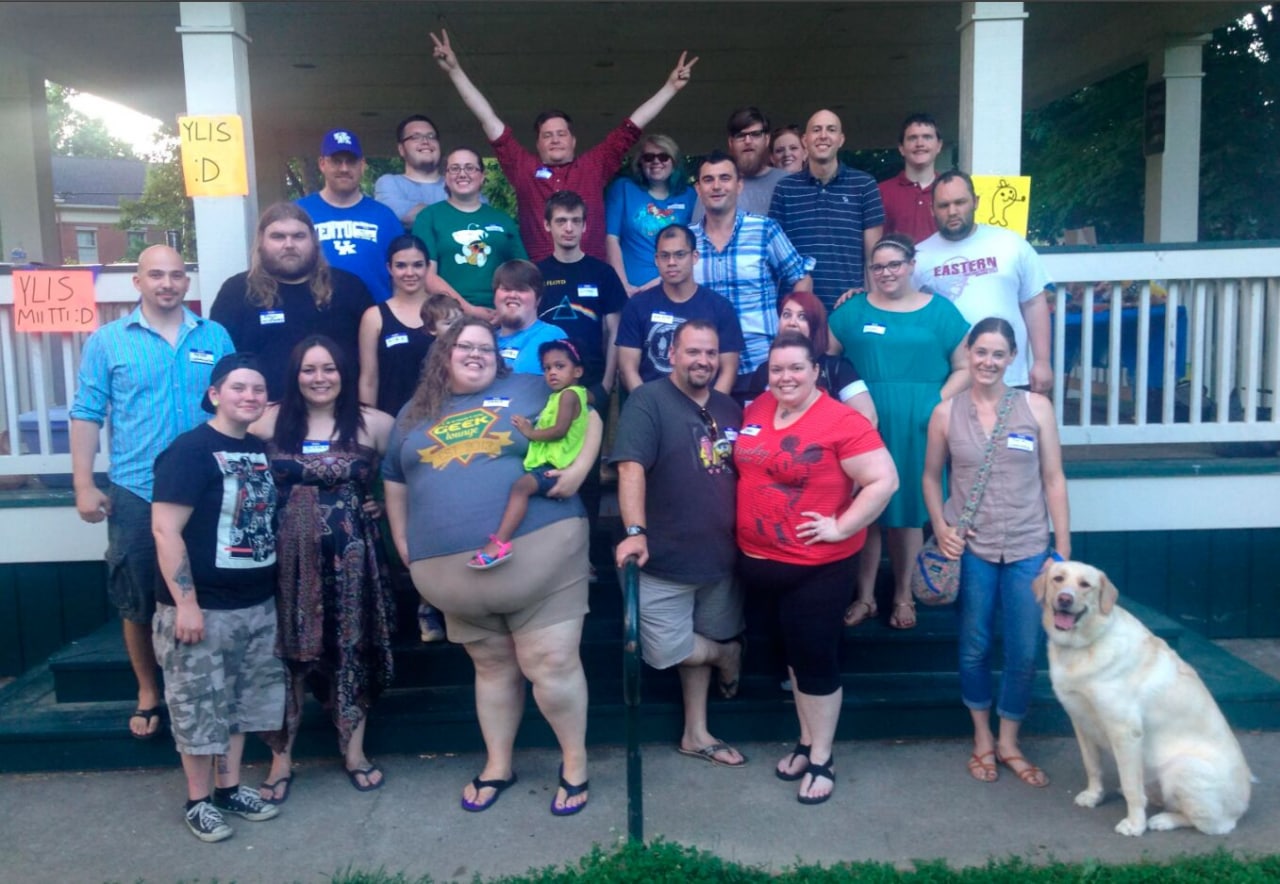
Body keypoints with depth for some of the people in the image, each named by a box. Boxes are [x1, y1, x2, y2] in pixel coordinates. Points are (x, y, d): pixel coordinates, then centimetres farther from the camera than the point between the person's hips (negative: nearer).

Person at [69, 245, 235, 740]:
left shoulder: (216, 337, 4)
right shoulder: (107, 341, 0)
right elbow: (87, 414, -1)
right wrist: (84, 485, -6)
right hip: (136, 493, -1)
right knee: (137, 601, 9)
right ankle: (148, 693, 28)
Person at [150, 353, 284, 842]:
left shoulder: (260, 451, 9)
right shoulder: (189, 450, -14)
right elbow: (165, 529, -19)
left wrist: (277, 586, 16)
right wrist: (185, 602, -22)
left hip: (258, 603, 7)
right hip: (203, 607, -7)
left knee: (240, 702, 16)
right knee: (200, 707, 5)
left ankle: (230, 788, 31)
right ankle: (198, 801, 21)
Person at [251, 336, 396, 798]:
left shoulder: (373, 423, 0)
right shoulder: (270, 422, 1)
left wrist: (383, 503, 0)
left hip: (351, 556, 0)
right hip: (289, 557, 0)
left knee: (352, 648, 8)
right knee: (288, 651, 5)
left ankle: (354, 750, 24)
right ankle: (281, 756, 21)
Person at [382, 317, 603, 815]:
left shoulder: (528, 390, 7)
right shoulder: (415, 414, 16)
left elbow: (587, 419, 10)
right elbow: (395, 482, 22)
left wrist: (579, 469, -7)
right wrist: (404, 545, 16)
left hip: (538, 553, -3)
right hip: (455, 570, 3)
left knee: (552, 664, -2)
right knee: (493, 667, 17)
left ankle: (574, 763, 19)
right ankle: (497, 766, 34)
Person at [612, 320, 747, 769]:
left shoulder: (730, 409, 11)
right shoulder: (647, 400, -9)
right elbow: (631, 467, -19)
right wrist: (635, 532, -29)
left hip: (720, 556, 6)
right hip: (665, 558, -5)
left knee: (697, 647, 17)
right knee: (665, 651, -6)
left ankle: (696, 733, 32)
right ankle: (728, 653, 24)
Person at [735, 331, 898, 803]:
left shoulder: (842, 422, -16)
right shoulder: (755, 410, 3)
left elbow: (884, 480, -18)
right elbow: (742, 466, 19)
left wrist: (840, 527, -19)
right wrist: (748, 523, 8)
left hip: (817, 565, -6)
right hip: (759, 560, 6)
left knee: (816, 656, 4)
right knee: (793, 651, 19)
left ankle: (822, 759, 21)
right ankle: (806, 741, 36)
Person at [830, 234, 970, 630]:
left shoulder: (939, 310, 5)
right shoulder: (853, 310, 8)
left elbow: (964, 368, 5)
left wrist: (940, 405, -10)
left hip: (917, 426, -1)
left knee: (909, 511, 8)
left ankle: (903, 596, 24)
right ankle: (864, 597, 19)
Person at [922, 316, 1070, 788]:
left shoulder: (1036, 407, -1)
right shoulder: (946, 413, -1)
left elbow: (1054, 480, 1)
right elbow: (931, 476, 9)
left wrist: (1063, 549, -1)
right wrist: (940, 527, -6)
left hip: (1029, 548, 1)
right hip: (971, 549, 0)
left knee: (1024, 652, 7)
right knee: (975, 648, 11)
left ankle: (1008, 743, 28)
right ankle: (982, 739, 31)